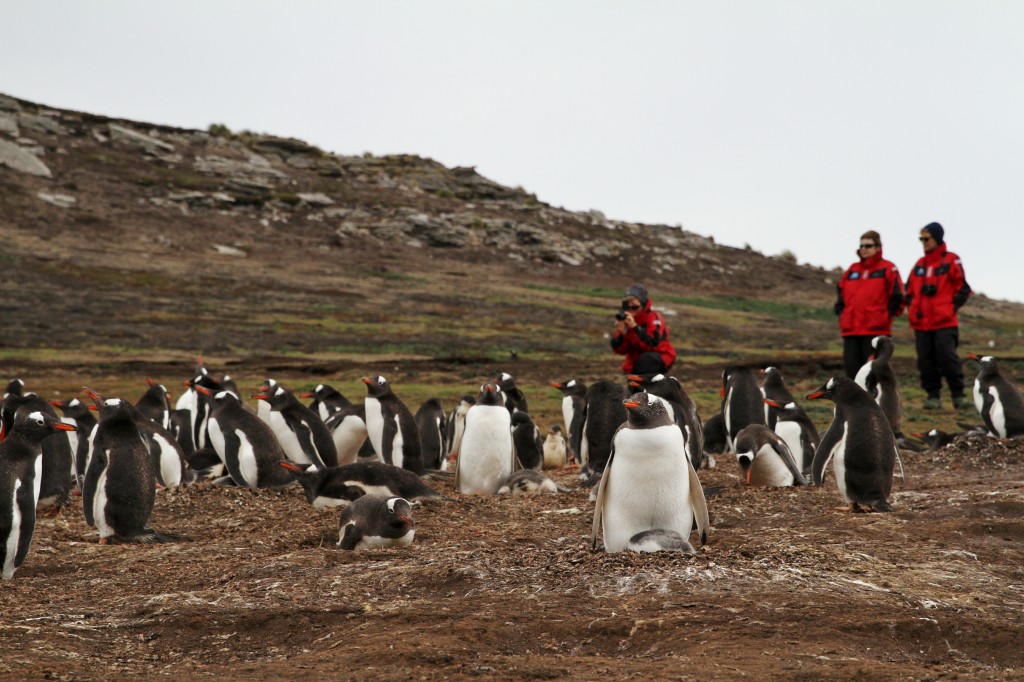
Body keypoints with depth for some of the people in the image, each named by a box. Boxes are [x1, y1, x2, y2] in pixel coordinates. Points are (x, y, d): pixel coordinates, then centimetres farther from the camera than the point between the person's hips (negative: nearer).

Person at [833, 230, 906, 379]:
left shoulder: (887, 269, 1)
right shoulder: (852, 270, 17)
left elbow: (897, 296, -3)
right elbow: (840, 292, 25)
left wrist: (886, 314, -6)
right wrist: (841, 313, 13)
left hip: (876, 329, -6)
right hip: (850, 329, 6)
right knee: (852, 367, 5)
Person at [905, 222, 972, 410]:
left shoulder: (951, 261, 0)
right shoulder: (919, 264, 15)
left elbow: (963, 289, -1)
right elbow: (910, 291, 21)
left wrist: (951, 308, -8)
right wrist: (912, 309, 7)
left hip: (945, 323, -5)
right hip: (921, 323, 5)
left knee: (948, 358, -10)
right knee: (926, 361, 3)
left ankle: (958, 396, -2)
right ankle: (933, 397, 9)